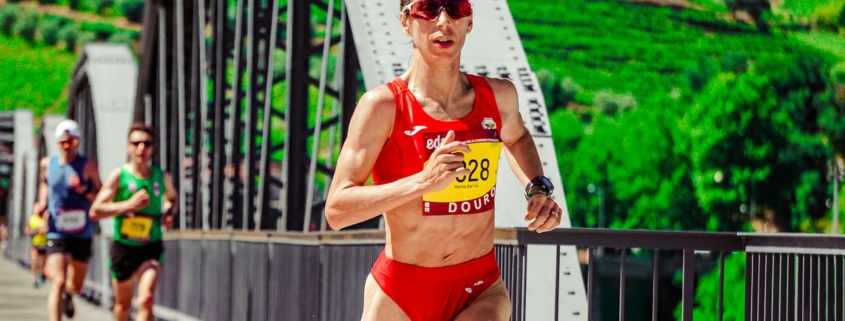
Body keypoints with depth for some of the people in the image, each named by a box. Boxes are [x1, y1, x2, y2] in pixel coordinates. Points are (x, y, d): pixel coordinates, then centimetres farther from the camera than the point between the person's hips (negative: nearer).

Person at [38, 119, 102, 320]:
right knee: (58, 282, -17)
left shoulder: (88, 166, -4)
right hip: (56, 233, 0)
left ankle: (68, 294, 52)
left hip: (82, 234, 0)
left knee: (76, 286, 15)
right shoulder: (47, 164, 4)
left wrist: (84, 190, -22)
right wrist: (40, 208, 7)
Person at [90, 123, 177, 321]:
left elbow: (172, 198, 26)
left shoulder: (162, 177, 2)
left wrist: (168, 212, 3)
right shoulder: (118, 175, -7)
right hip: (123, 247, -1)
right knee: (123, 304, 15)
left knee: (146, 299, -21)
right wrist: (128, 205, -22)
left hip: (151, 247, 1)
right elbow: (95, 212, -12)